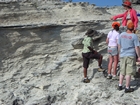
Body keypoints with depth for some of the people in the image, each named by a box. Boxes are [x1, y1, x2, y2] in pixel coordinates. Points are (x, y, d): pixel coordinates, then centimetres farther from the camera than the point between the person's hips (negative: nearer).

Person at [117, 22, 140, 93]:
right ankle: (127, 88, 6)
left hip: (122, 55, 5)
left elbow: (119, 45, 7)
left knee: (122, 71, 16)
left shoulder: (121, 34, 1)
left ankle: (120, 86, 21)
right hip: (131, 56, -4)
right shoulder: (134, 36, -12)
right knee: (128, 72, 1)